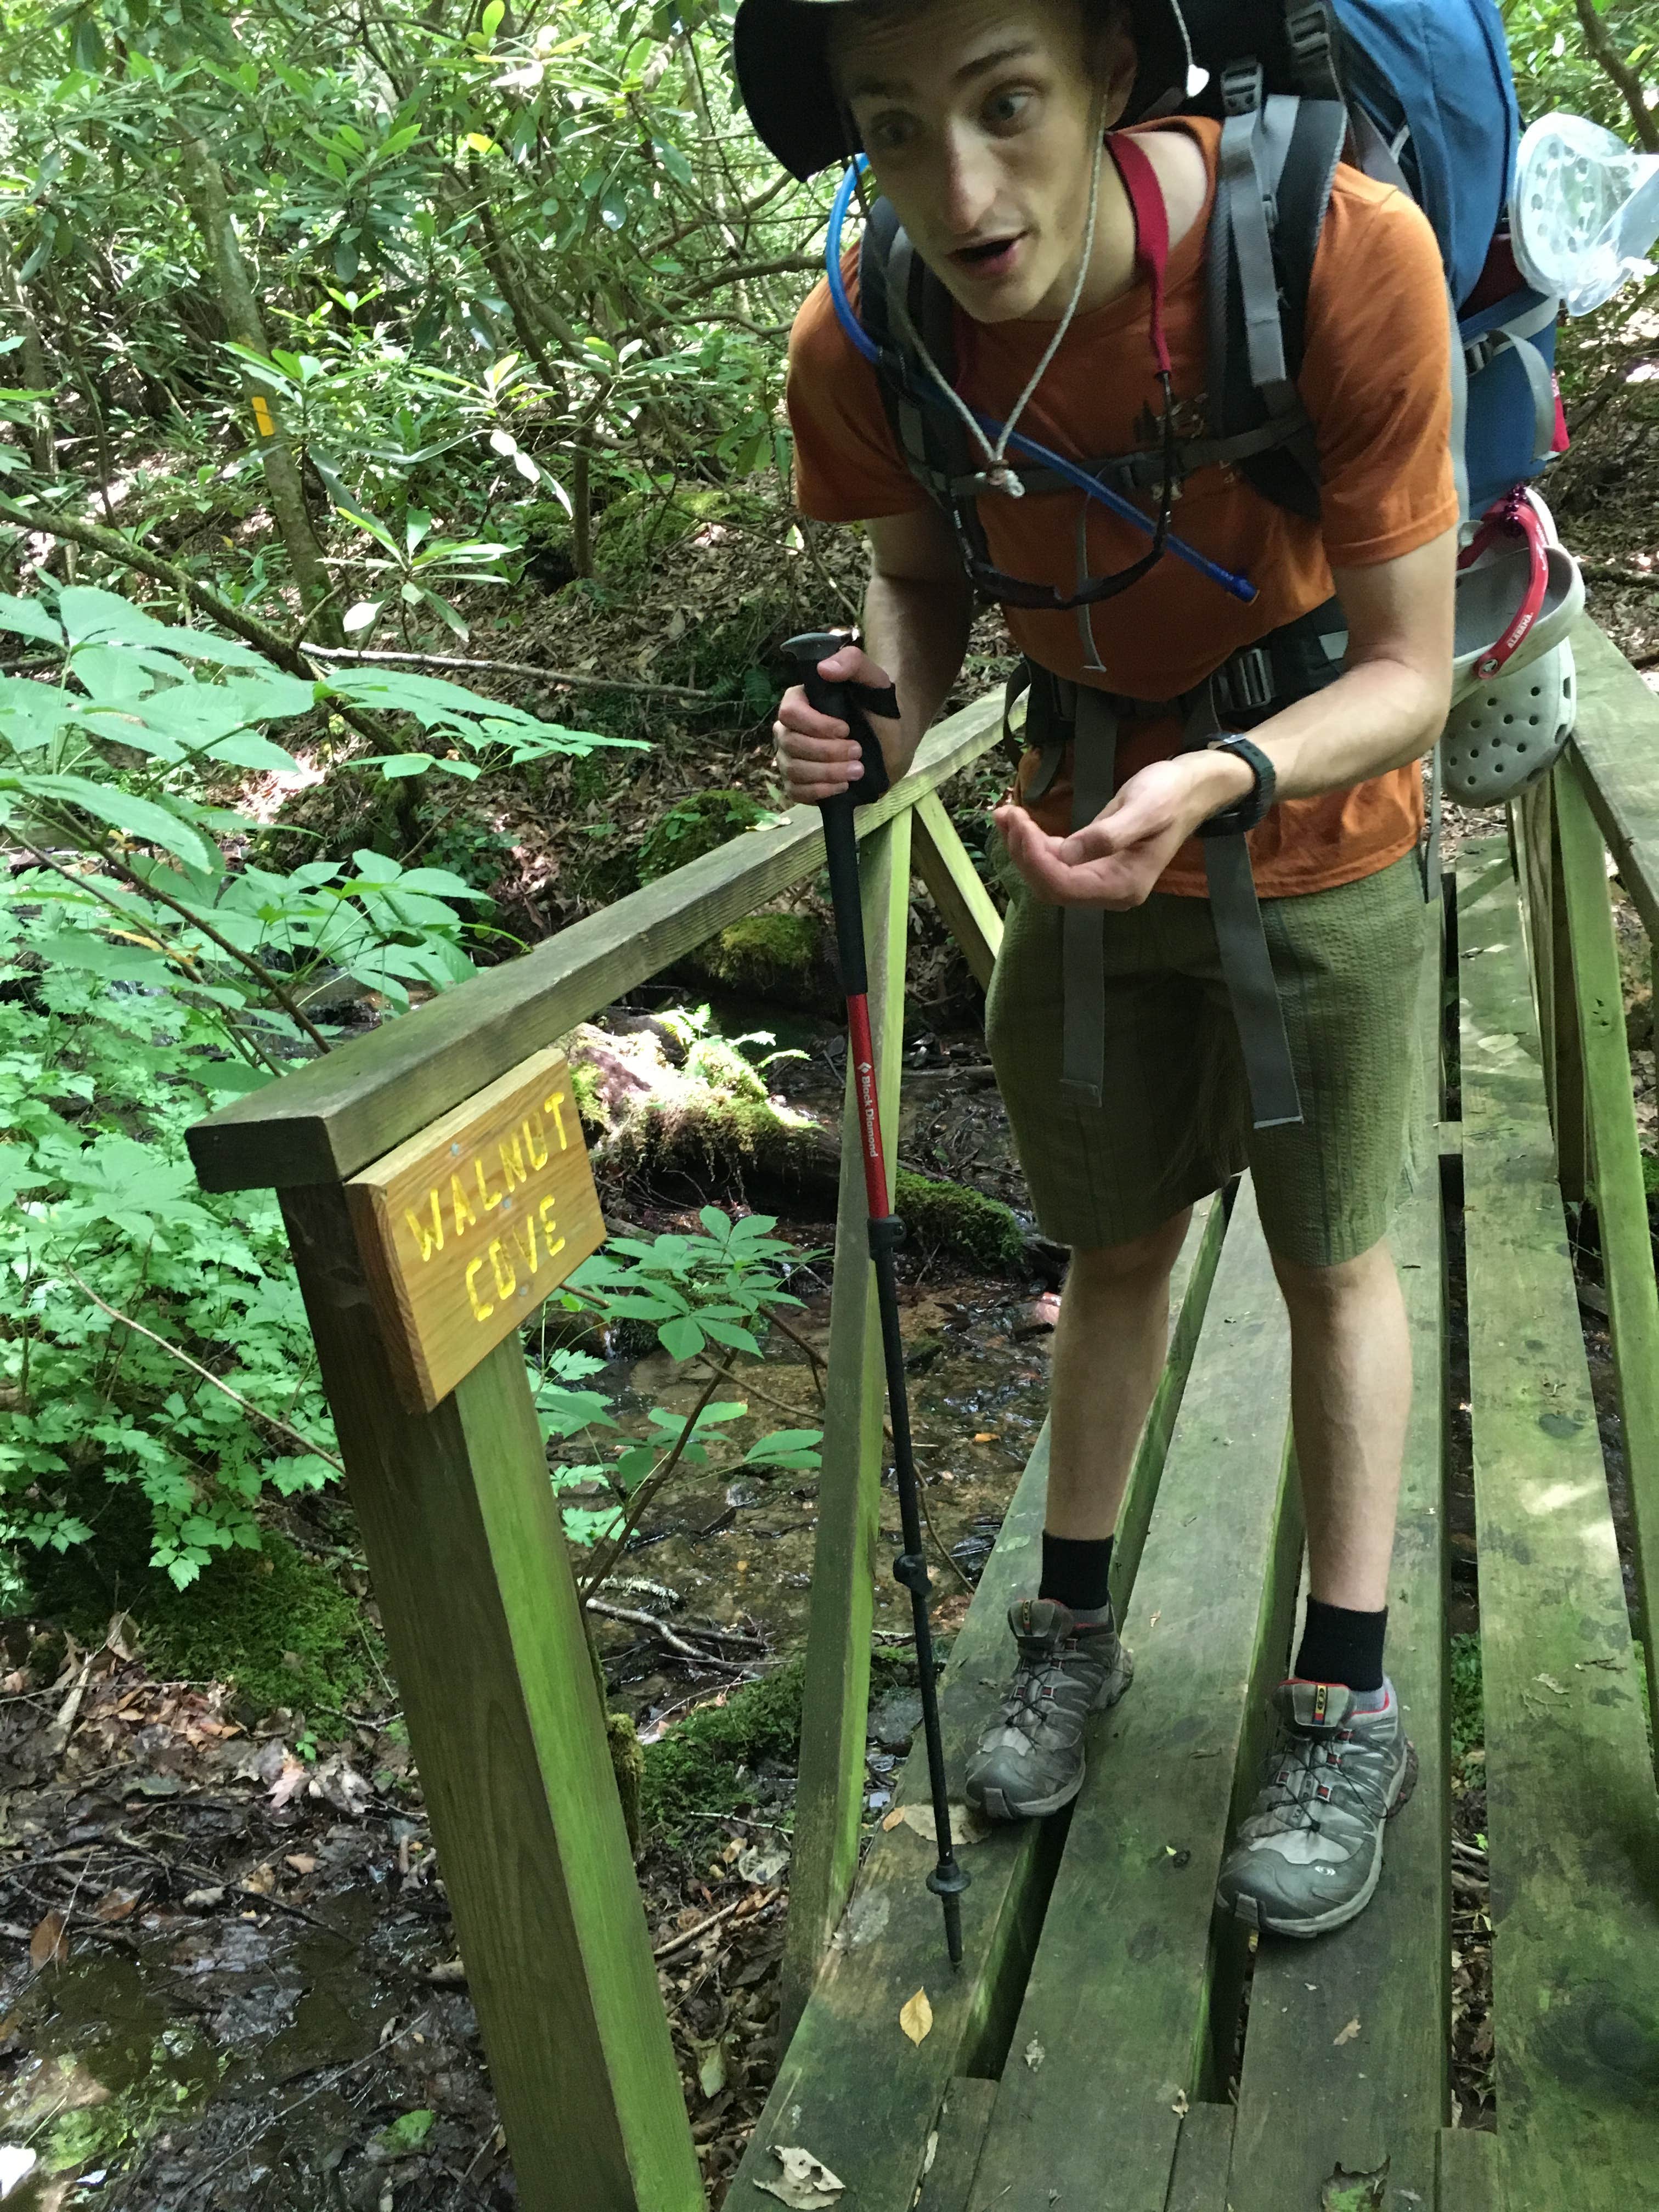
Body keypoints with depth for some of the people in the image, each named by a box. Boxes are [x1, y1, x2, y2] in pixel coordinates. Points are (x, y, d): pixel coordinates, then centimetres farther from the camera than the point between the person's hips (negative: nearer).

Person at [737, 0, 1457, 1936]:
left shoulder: (1341, 256, -31)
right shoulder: (859, 347, -20)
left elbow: (1408, 673, -24)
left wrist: (1219, 777, -44)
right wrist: (883, 704, -22)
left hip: (1316, 841, -3)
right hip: (1084, 835, 3)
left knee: (1330, 1263, 7)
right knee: (1113, 1249, 14)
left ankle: (1346, 1708, 25)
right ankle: (1072, 1633, 34)